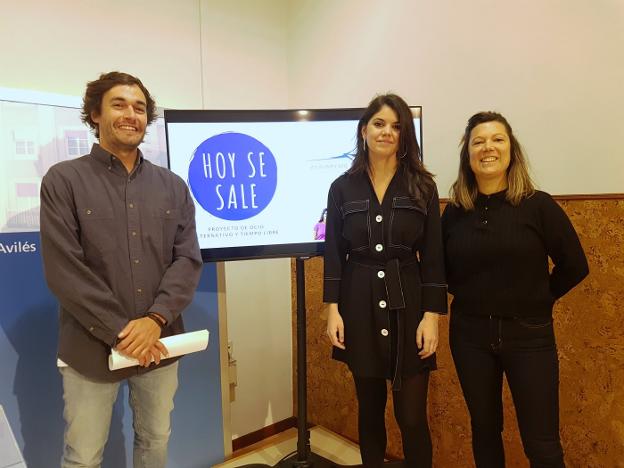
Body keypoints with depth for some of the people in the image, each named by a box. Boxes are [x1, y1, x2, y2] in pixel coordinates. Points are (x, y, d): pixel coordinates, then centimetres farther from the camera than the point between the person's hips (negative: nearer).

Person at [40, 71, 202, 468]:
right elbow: (64, 270, -11)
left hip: (159, 344, 3)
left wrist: (155, 320, -15)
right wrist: (119, 332, -15)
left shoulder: (173, 186, 6)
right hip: (92, 348, -2)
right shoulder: (63, 180, -3)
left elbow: (189, 259, -1)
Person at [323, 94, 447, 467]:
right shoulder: (343, 187, 3)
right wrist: (333, 310, -4)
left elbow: (433, 257, -1)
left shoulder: (422, 186, 1)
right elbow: (334, 254, 3)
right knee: (370, 408, 15)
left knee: (412, 416, 3)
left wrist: (432, 315, -7)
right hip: (360, 307, 1)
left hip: (408, 305, -1)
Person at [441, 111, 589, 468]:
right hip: (470, 334, 2)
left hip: (528, 335, -2)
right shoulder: (455, 212, -1)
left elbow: (575, 266, -2)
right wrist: (470, 295, 4)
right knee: (484, 430, 17)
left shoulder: (538, 205, -8)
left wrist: (538, 300, 2)